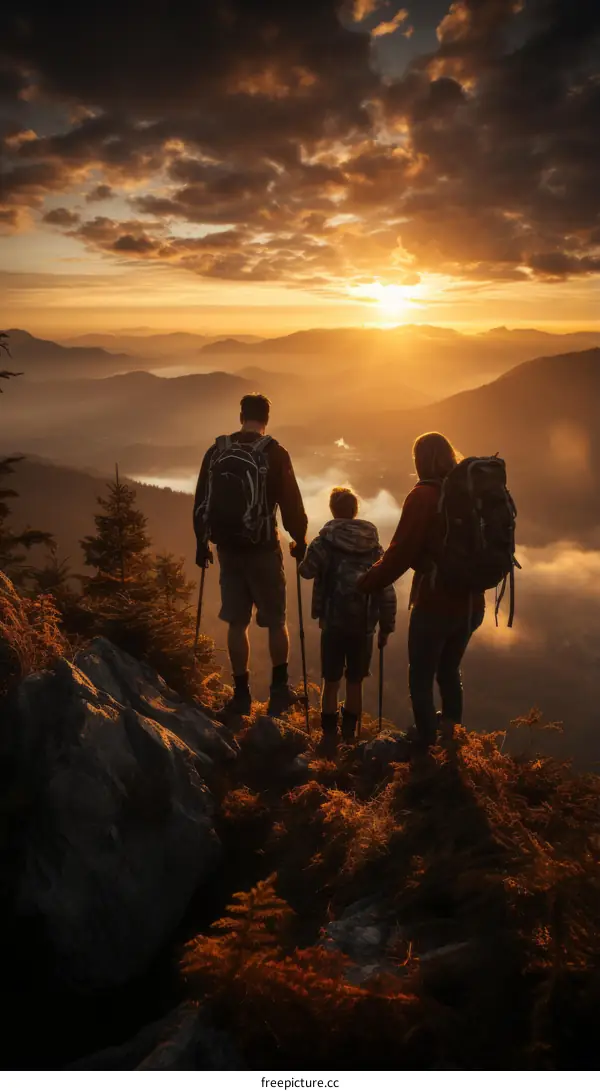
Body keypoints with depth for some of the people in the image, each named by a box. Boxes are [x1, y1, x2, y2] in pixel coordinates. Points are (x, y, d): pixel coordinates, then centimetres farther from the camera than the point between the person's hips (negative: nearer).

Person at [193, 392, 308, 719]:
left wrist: (202, 542, 18)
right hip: (263, 548, -3)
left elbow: (201, 502, 7)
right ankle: (279, 689, 16)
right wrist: (300, 540, 7)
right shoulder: (274, 453, -8)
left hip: (227, 548, 3)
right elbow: (291, 503, -8)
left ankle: (241, 694, 15)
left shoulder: (216, 451, 3)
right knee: (276, 620, 11)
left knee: (236, 622, 10)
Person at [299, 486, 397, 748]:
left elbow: (307, 570, -15)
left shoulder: (326, 540, -3)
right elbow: (386, 590, 4)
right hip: (364, 625, 3)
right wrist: (386, 626, 11)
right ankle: (349, 736, 21)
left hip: (334, 622, -3)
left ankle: (329, 736, 8)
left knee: (331, 682, 6)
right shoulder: (374, 545, 7)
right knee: (355, 683, 13)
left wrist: (301, 557, 8)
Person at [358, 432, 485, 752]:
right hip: (471, 603, 7)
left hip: (435, 603, -7)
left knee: (421, 679, 9)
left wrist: (367, 584, -9)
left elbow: (400, 553, -19)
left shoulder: (423, 496, -14)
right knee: (449, 669, 25)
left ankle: (425, 747, 15)